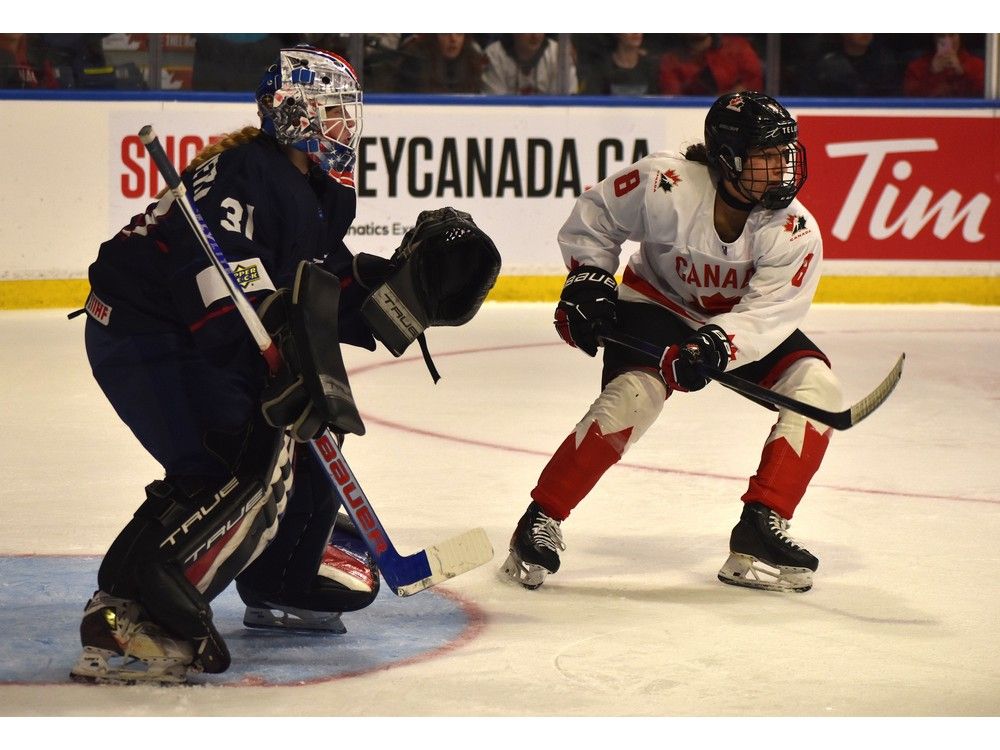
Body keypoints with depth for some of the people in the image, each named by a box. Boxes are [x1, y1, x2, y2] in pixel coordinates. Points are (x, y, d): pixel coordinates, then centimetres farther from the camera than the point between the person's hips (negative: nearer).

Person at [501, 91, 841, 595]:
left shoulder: (795, 232, -22)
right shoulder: (666, 185, -27)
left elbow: (767, 311, -31)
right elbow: (593, 215, -10)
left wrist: (714, 348, -46)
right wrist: (587, 282, -16)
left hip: (742, 322, 4)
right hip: (657, 304, -3)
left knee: (815, 384, -18)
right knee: (632, 394, -29)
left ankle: (761, 528, -15)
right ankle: (540, 522, -16)